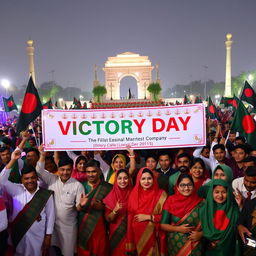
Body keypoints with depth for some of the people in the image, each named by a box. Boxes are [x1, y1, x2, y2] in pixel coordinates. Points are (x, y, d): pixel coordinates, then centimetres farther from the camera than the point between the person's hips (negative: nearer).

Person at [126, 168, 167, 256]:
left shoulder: (161, 194, -8)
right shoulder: (134, 194, -1)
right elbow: (130, 217, 3)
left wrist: (148, 217, -14)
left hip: (153, 235, -2)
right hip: (137, 234, 2)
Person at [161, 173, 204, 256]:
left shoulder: (200, 202, -7)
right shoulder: (171, 201, -7)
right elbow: (163, 225, -4)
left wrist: (200, 234, -16)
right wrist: (178, 229, -17)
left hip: (195, 246, 0)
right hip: (175, 244, 0)